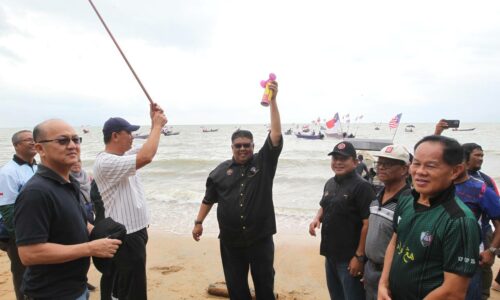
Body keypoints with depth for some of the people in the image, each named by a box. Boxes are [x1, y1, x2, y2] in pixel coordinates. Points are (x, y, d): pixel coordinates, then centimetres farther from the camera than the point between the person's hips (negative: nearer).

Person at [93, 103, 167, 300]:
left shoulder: (122, 157, 8)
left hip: (135, 231, 10)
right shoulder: (105, 162, -23)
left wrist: (154, 123, 4)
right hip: (125, 237, -10)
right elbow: (146, 157, -33)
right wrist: (158, 125, -21)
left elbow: (146, 151, 19)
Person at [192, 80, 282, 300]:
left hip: (260, 237, -2)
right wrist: (199, 222, 12)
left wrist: (273, 100, -20)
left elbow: (276, 135, -14)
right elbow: (209, 199, 13)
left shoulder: (264, 163, -4)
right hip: (230, 240, 2)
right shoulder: (221, 171, 3)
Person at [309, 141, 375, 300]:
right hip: (330, 254, 8)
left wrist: (359, 256, -20)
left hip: (349, 257, -7)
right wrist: (317, 218, 2)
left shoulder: (361, 186, -16)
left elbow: (368, 223, -19)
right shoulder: (329, 183, 9)